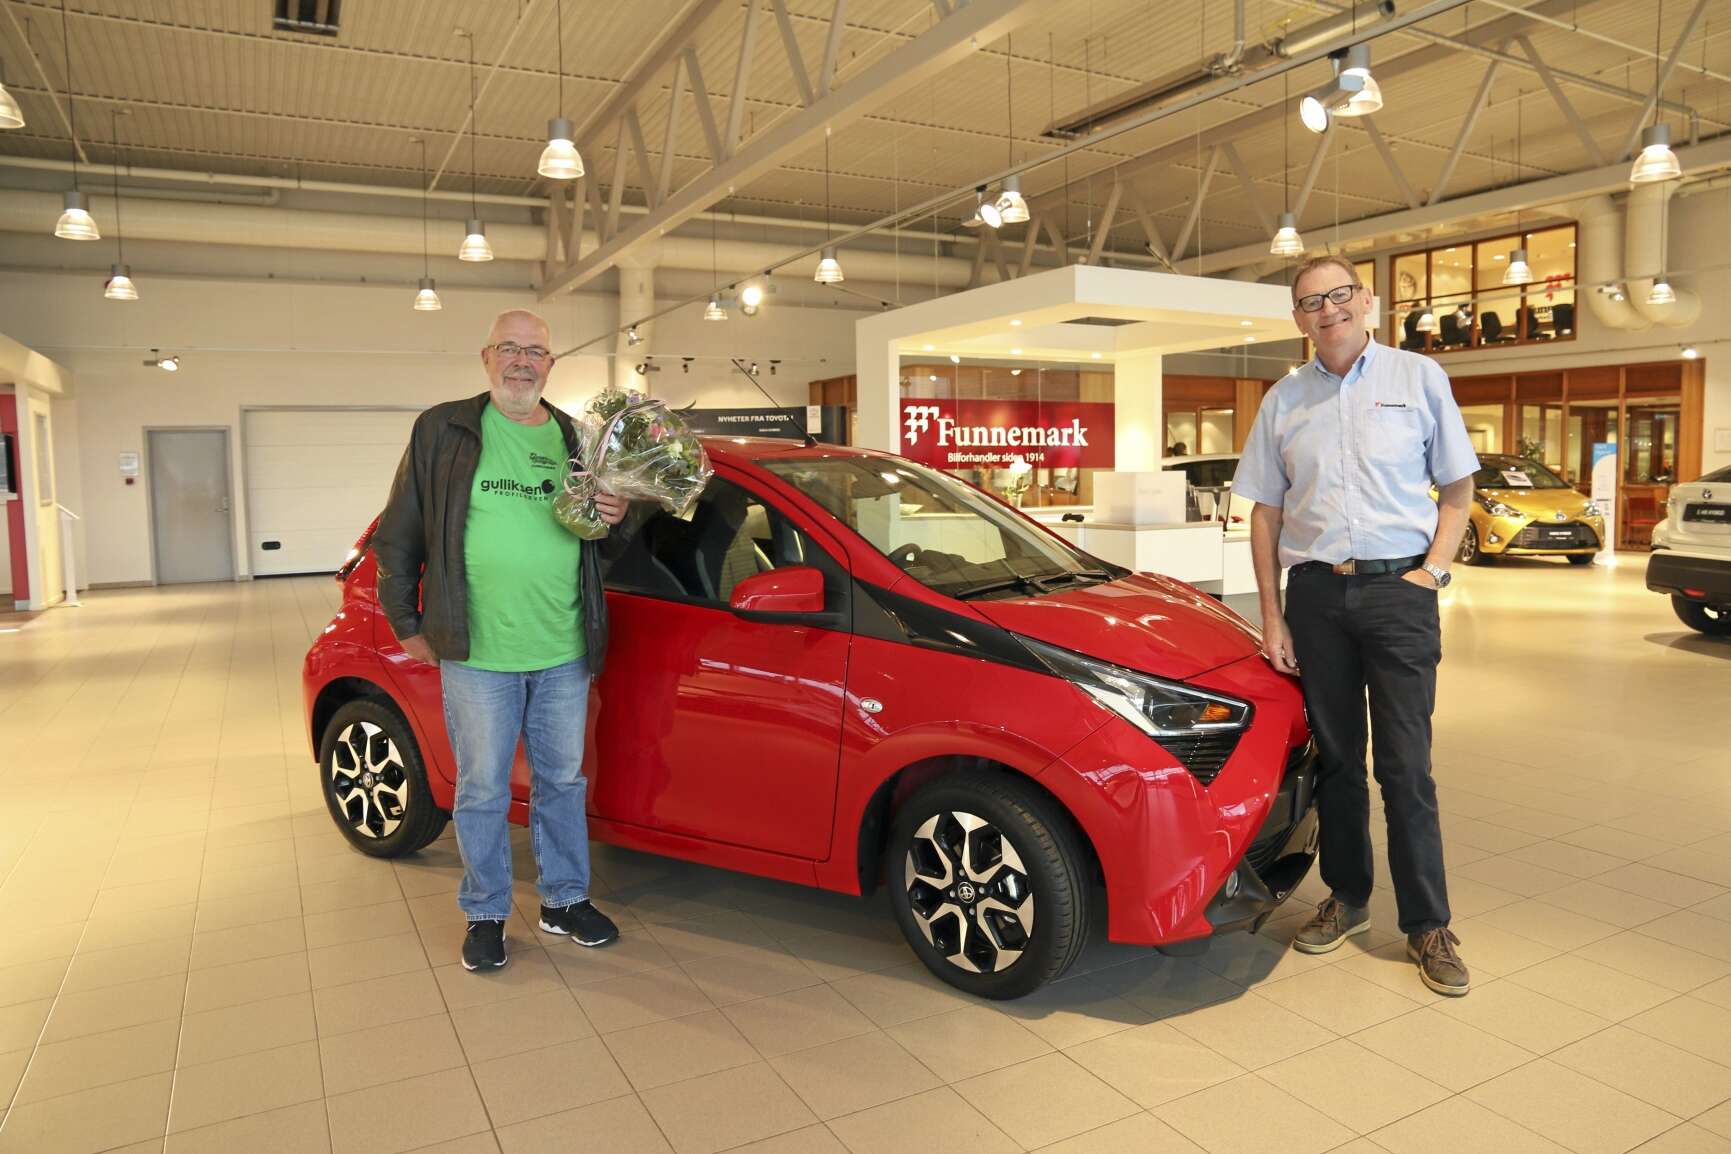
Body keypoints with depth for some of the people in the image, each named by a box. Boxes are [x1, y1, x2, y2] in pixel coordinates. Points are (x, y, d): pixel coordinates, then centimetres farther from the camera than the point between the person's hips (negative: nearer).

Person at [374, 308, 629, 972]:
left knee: (562, 781, 14)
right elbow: (398, 532, 4)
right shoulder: (443, 431, 0)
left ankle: (565, 901, 30)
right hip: (477, 652, -3)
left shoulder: (574, 439, 9)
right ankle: (485, 914, 25)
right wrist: (406, 623, 2)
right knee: (482, 791, 8)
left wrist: (613, 518, -3)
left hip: (565, 652, 3)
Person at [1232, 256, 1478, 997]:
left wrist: (1432, 571, -7)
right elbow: (1265, 512, 10)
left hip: (1398, 585, -2)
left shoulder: (1418, 378, 4)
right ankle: (1347, 898, 25)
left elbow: (1457, 489, 7)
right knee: (1335, 758, 10)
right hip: (1316, 592, 2)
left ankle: (1427, 925, 11)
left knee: (1406, 767, -1)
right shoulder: (1283, 400, 9)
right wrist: (1271, 614, 3)